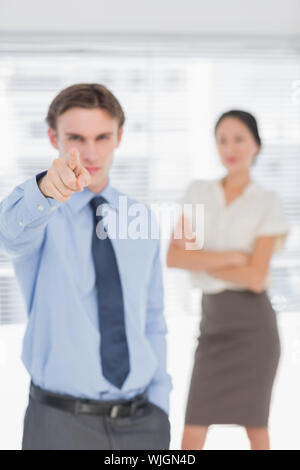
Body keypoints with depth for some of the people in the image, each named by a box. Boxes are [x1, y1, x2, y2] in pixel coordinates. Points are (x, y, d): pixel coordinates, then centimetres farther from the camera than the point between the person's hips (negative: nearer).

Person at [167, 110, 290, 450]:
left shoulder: (268, 203, -5)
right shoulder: (197, 192, 5)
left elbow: (255, 277, -14)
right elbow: (173, 257, -5)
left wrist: (200, 261, -8)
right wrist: (231, 256, -14)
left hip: (252, 323, -3)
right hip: (212, 320, 3)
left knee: (254, 424, 7)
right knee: (192, 432, 1)